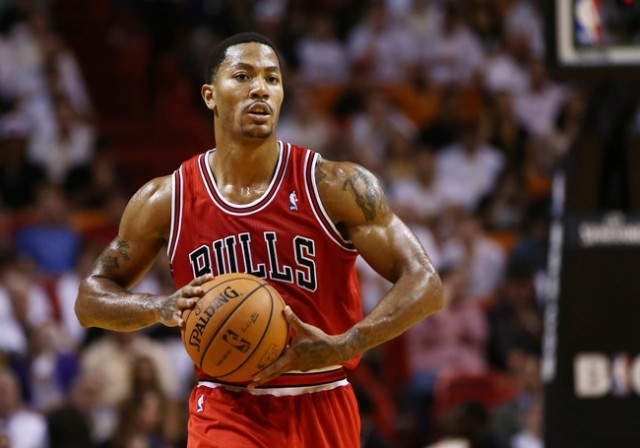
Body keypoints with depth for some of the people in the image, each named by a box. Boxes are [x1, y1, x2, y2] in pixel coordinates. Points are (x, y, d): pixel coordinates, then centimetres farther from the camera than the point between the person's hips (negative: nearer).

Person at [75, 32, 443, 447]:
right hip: (228, 413, -1)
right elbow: (90, 300, 6)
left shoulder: (335, 187, -8)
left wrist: (340, 347, -26)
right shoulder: (165, 201, -3)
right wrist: (163, 307, -16)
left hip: (322, 411, 1)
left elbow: (425, 285, -11)